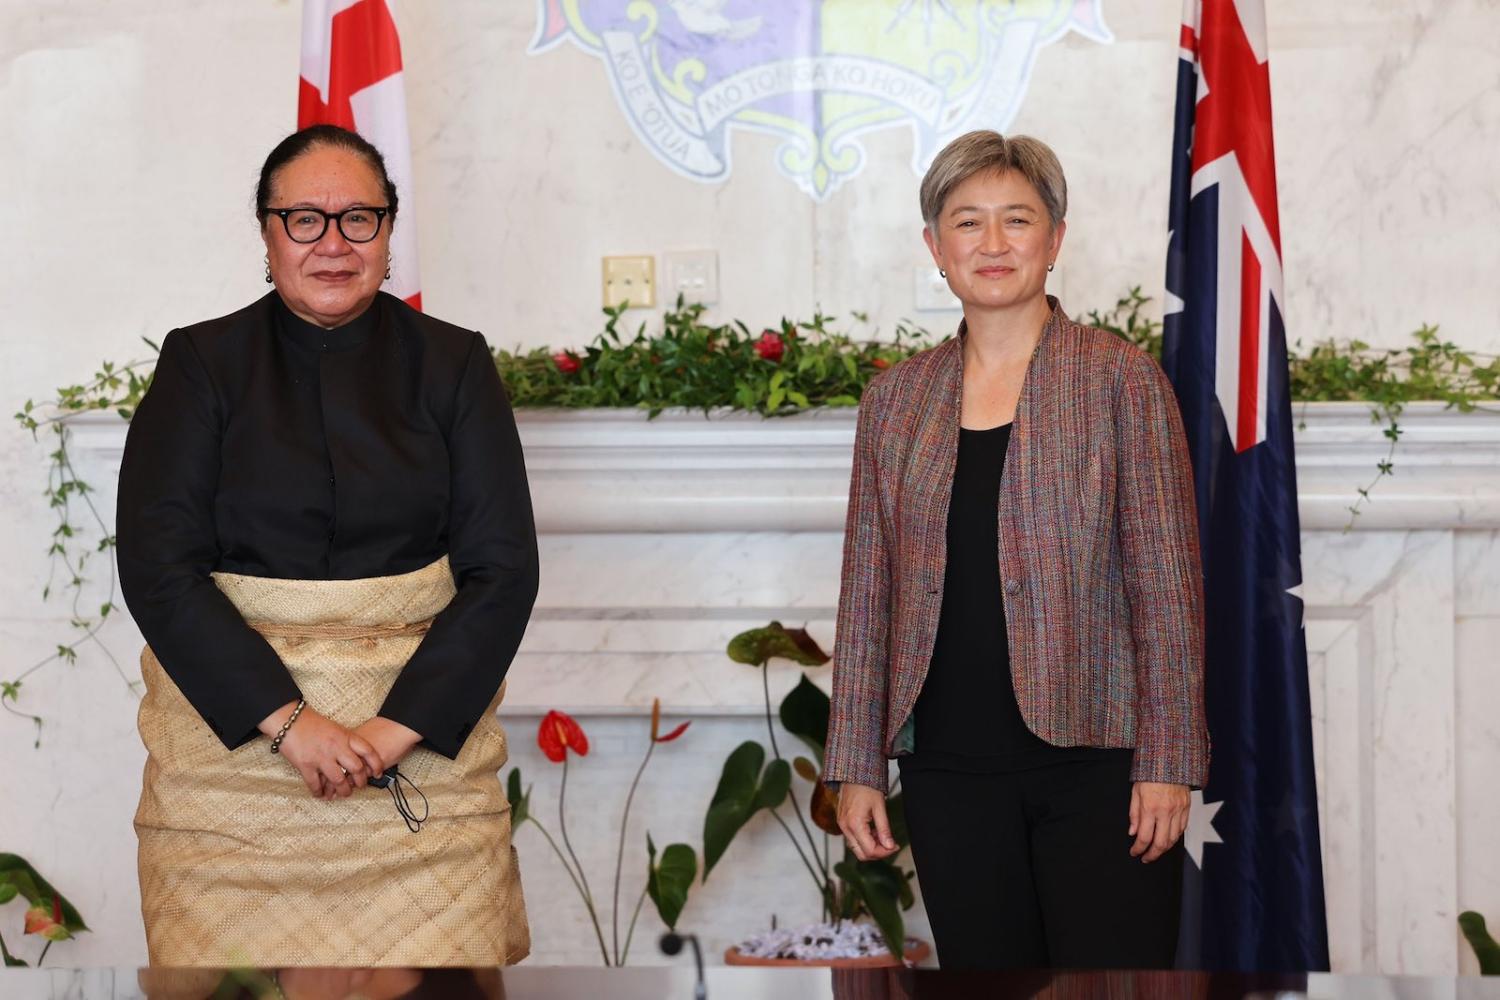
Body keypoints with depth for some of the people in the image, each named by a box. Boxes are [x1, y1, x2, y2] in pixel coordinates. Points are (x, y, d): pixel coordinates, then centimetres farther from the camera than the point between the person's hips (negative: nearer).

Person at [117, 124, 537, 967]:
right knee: (232, 950, -5)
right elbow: (156, 566, -5)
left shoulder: (452, 364, 5)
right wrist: (287, 718, -15)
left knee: (436, 949, -7)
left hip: (427, 713, 1)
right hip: (231, 724, 0)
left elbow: (504, 568, 0)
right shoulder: (202, 362, 3)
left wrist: (400, 726, -12)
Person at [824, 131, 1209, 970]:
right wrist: (857, 765, 8)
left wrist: (1167, 764, -9)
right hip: (951, 768, 4)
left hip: (1096, 760, -3)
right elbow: (867, 591, 12)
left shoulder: (1121, 381, -1)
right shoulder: (896, 398, 10)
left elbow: (1168, 586, -4)